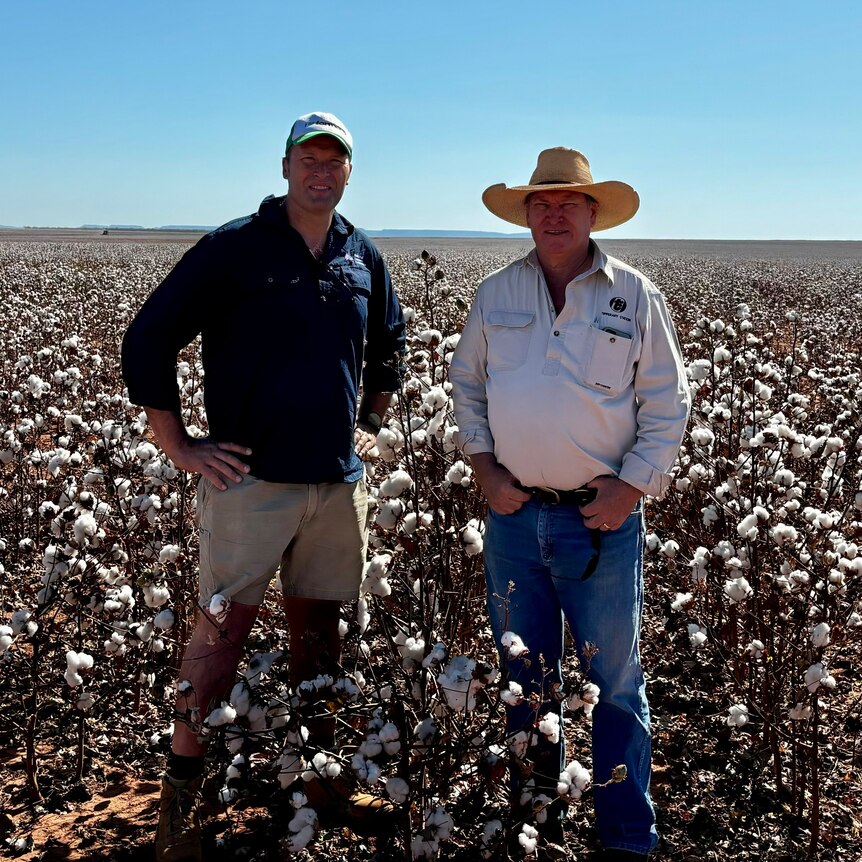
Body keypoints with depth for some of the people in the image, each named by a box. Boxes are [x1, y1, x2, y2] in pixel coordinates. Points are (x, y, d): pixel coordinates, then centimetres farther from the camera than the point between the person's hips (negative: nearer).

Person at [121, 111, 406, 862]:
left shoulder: (364, 258, 10)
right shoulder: (234, 249, -5)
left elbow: (389, 348, 27)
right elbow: (147, 342, -5)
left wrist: (370, 426, 19)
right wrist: (179, 447, -7)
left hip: (339, 481, 5)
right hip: (251, 478, -4)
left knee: (319, 627, 12)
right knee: (223, 629, -3)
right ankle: (181, 799, 9)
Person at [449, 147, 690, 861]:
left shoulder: (635, 296, -2)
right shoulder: (495, 294, 6)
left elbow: (667, 405, 0)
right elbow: (467, 386, 14)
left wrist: (630, 487, -9)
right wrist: (484, 468, 2)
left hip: (603, 516, -2)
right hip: (514, 513, 3)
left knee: (615, 681, 4)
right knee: (525, 676, 14)